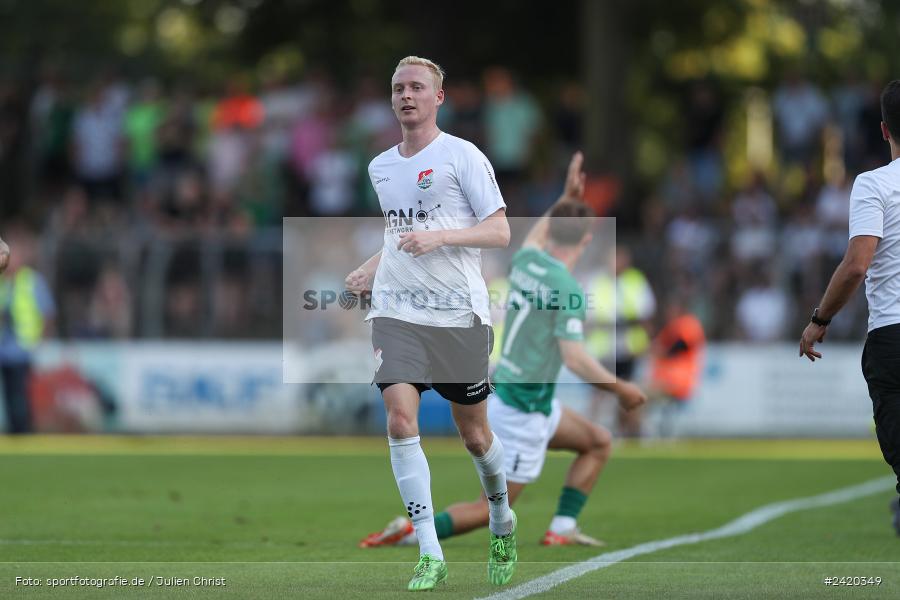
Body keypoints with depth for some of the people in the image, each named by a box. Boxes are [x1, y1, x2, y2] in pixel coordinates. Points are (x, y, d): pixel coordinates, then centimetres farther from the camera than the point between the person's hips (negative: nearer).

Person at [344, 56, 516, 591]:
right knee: (401, 420, -16)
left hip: (459, 312, -3)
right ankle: (431, 556, -15)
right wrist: (370, 271, 13)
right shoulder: (380, 167, 15)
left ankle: (503, 526, 36)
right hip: (396, 310, 4)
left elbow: (500, 231, -7)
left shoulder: (462, 156, -3)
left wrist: (439, 236, -20)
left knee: (474, 435, 6)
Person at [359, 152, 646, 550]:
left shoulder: (526, 260, 1)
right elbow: (575, 358, -26)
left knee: (599, 443, 20)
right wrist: (621, 390, -14)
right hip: (523, 411, -9)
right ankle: (413, 529, -13)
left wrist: (565, 200, 32)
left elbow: (532, 241, 28)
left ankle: (562, 529, 13)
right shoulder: (568, 290, -22)